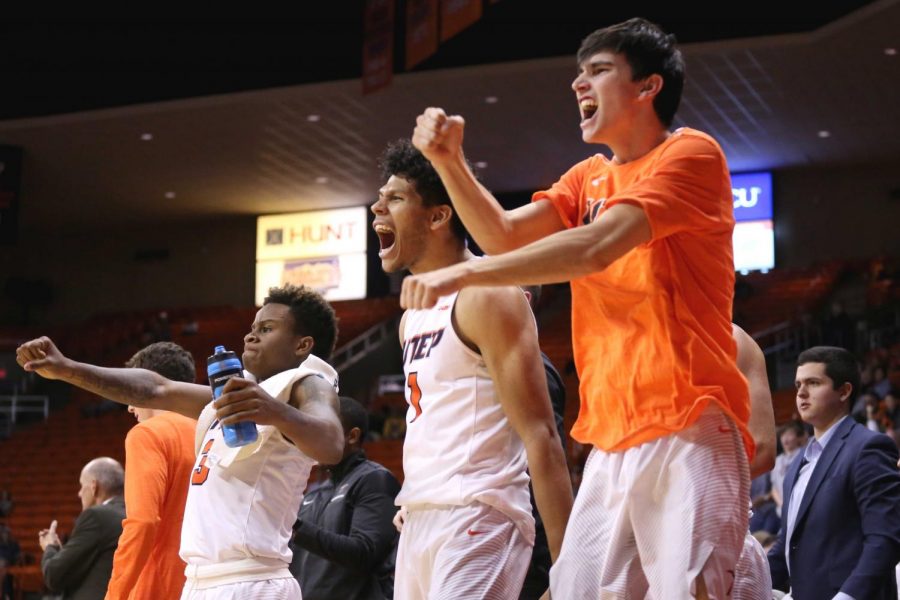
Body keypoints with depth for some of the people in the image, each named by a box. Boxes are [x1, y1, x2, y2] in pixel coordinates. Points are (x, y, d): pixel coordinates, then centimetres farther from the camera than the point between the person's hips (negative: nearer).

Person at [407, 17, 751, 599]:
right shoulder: (588, 178, 21)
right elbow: (504, 235, 11)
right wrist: (449, 160, -1)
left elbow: (596, 247, -18)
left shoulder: (691, 153, -4)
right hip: (612, 437, 7)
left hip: (689, 430, -7)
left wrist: (467, 273, -20)